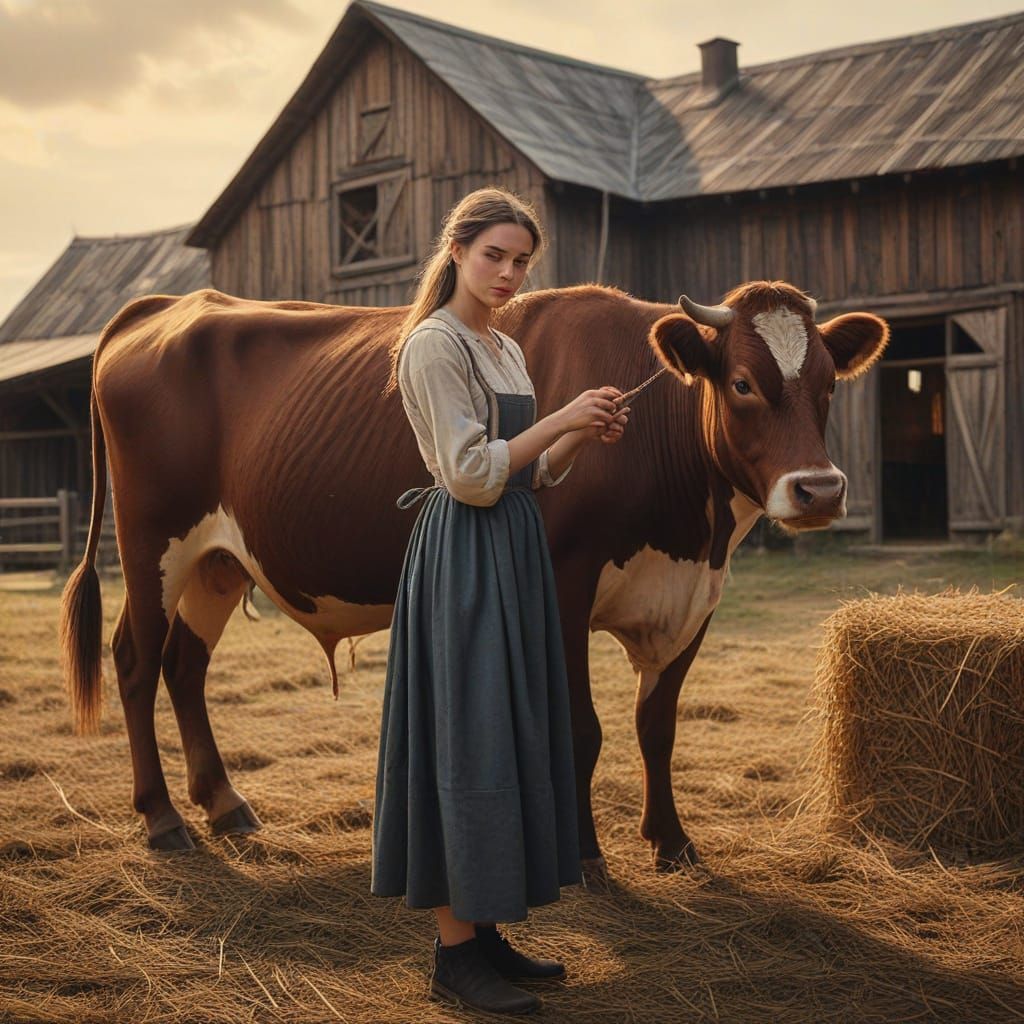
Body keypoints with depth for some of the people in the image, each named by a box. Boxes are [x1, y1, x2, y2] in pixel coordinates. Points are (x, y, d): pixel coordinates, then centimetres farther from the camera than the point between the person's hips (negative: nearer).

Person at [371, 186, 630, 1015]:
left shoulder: (506, 349, 17)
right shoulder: (435, 344, -10)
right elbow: (472, 474, -17)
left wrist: (583, 436, 2)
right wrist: (559, 419, -15)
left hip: (515, 552, 9)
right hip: (464, 555, -9)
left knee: (512, 736, 11)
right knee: (468, 738, -7)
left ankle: (487, 932, 20)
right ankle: (455, 954, 1)